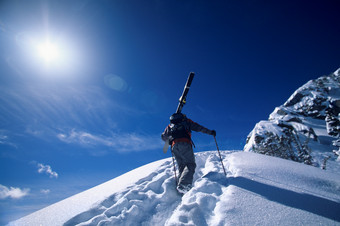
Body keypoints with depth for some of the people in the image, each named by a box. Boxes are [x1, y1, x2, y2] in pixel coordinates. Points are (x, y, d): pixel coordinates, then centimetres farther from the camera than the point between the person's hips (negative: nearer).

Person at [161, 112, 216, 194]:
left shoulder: (169, 126, 31)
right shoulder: (186, 121, 24)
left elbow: (164, 137, 29)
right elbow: (199, 128, 20)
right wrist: (210, 132, 27)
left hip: (174, 146, 4)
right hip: (185, 144, -4)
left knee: (181, 167, 10)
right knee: (190, 164, -9)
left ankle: (180, 186, -9)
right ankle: (183, 185, -31)